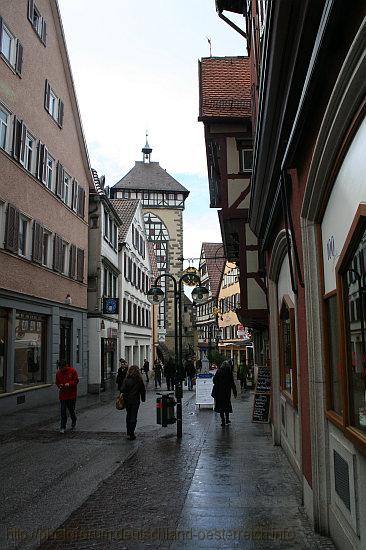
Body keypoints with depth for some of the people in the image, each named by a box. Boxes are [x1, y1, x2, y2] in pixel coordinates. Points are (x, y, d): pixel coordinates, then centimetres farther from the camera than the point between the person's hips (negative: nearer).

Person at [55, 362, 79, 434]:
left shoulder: (72, 371, -6)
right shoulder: (58, 372, 4)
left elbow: (76, 380, -6)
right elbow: (57, 382, 13)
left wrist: (69, 384, -21)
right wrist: (59, 385, -9)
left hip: (71, 395, -2)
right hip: (62, 395, 2)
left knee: (71, 410, 8)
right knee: (63, 412, -3)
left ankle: (73, 423, 34)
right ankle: (63, 427, 2)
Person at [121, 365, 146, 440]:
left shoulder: (126, 380, -11)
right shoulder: (139, 380, -7)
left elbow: (122, 390, -12)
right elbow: (143, 390, 0)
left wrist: (124, 397, 5)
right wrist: (143, 399, 12)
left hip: (127, 400, 1)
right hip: (136, 401, -1)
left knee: (128, 415, 18)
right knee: (133, 417, 4)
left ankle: (128, 433, 24)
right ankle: (131, 434, 1)